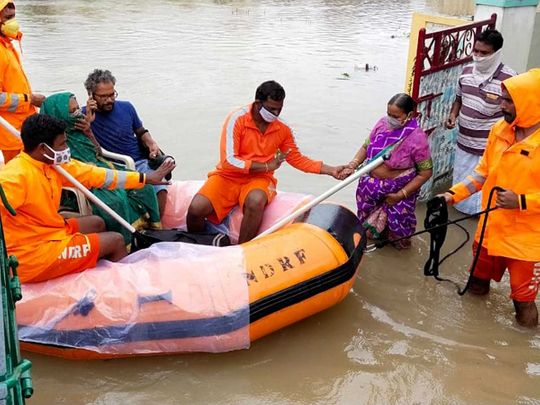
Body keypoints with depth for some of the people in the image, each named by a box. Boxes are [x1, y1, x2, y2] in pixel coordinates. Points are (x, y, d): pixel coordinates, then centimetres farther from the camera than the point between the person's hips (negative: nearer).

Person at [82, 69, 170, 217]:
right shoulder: (85, 114, 0)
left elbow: (141, 132, 25)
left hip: (140, 162, 3)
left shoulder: (126, 107, 10)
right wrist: (88, 122, -20)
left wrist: (151, 143, 4)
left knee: (160, 189, -26)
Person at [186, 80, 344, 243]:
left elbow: (297, 159, 12)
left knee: (256, 201, -36)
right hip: (228, 176, -1)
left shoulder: (283, 129, -1)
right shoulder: (237, 119, -13)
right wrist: (267, 166, -15)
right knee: (197, 208, -27)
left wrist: (331, 170, 4)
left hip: (258, 179, 2)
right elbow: (229, 161, -18)